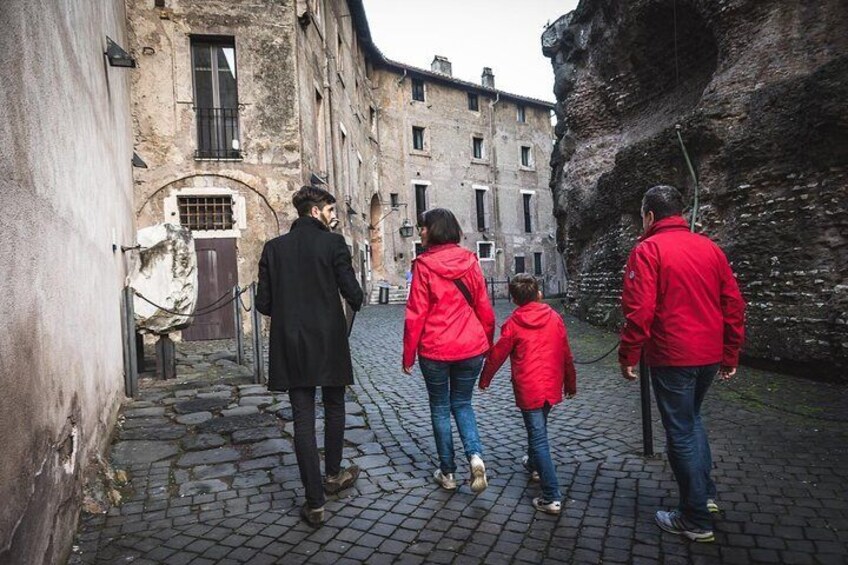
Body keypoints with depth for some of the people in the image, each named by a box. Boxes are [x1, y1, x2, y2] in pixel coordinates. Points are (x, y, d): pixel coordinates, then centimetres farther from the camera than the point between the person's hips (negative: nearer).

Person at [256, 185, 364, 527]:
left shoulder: (274, 247, 3)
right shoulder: (333, 243, -8)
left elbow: (263, 302, 2)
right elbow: (352, 293, -12)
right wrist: (355, 303, 11)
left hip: (291, 347, 3)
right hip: (329, 342, -2)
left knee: (303, 419, 6)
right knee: (334, 408, 20)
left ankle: (315, 503, 11)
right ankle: (333, 474, 37)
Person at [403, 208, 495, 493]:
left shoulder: (424, 265, -10)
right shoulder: (470, 261, 0)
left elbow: (416, 314, -11)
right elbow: (485, 309, 4)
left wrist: (408, 354, -1)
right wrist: (487, 344, 18)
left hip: (435, 351, -3)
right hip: (471, 348, 3)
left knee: (440, 408, 15)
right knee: (462, 403, 20)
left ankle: (448, 472, 22)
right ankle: (475, 455, -1)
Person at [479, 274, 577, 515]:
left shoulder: (513, 324, -10)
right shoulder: (554, 318, 0)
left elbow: (497, 355, -3)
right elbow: (566, 354, 6)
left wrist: (485, 379, 14)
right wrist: (570, 383, 19)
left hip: (529, 390, -5)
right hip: (552, 387, 5)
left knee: (538, 438, -2)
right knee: (539, 427, 27)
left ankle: (552, 497, -3)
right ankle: (534, 465, 49)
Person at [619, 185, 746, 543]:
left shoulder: (648, 250, -11)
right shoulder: (709, 248, 7)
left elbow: (639, 310, -19)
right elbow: (734, 305, 9)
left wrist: (628, 357, -9)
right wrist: (730, 356, 16)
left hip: (672, 357, -6)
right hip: (710, 355, 7)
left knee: (681, 432, 5)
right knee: (691, 419, 27)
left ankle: (696, 520, 17)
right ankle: (706, 493, 33)